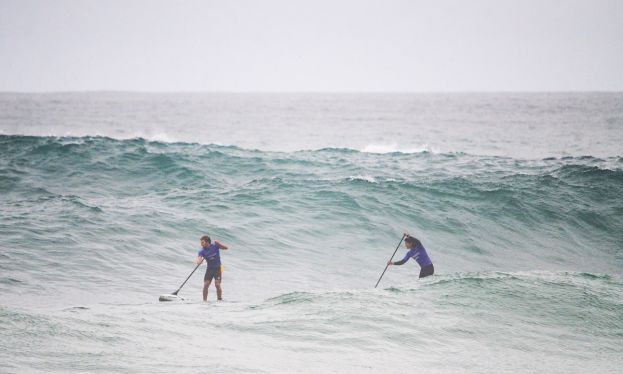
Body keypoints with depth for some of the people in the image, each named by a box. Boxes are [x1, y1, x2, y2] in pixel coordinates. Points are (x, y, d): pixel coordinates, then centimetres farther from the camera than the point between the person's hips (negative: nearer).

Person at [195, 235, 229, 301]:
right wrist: (198, 262, -47)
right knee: (205, 285, -5)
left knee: (217, 285, -13)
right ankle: (204, 300, 4)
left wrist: (218, 243, -24)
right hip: (209, 269, 2)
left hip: (217, 268, -2)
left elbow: (226, 248, -9)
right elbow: (199, 260, -22)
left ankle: (219, 299, 0)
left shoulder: (215, 246, -9)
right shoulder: (202, 251, -7)